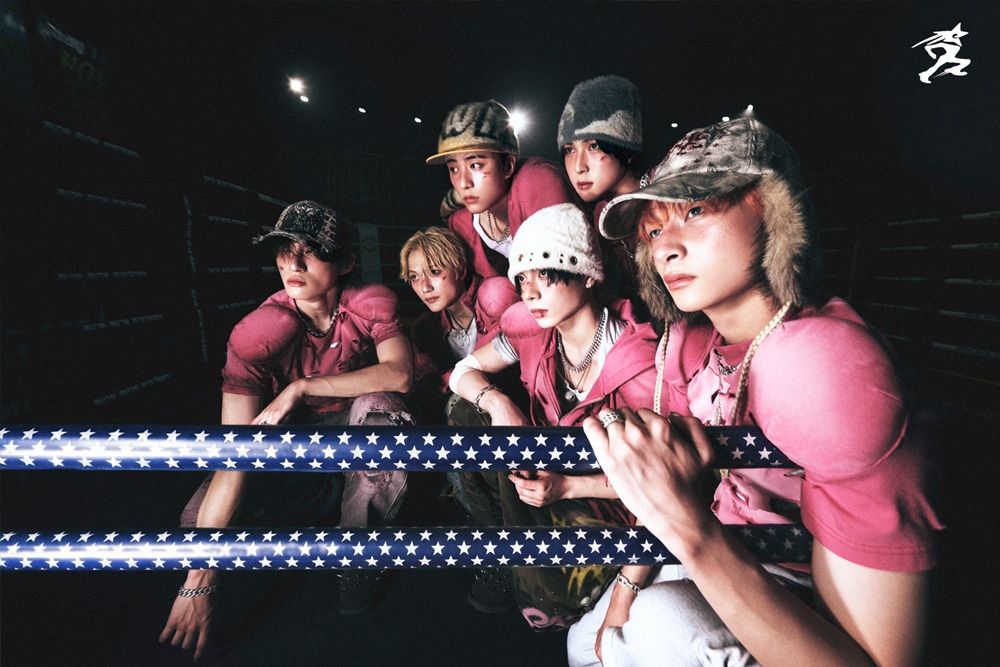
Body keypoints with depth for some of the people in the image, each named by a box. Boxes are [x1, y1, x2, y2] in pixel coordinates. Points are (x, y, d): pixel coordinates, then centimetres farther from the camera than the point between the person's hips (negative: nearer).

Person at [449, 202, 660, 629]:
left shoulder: (638, 362, -26)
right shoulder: (531, 329, -11)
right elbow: (464, 371, -2)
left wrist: (567, 487, -28)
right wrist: (495, 401, -25)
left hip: (607, 498, -5)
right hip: (548, 471, 6)